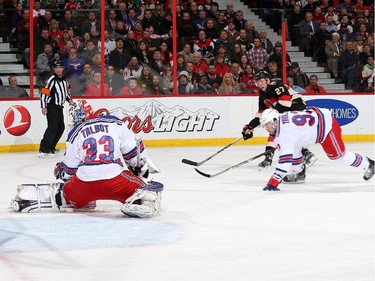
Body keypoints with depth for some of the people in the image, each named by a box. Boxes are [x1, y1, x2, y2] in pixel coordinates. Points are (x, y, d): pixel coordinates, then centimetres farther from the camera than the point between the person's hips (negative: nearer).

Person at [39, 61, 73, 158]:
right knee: (52, 127, -18)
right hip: (51, 107, -9)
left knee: (61, 127, 11)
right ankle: (43, 150, -22)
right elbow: (43, 93, -18)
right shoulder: (52, 80, -14)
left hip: (59, 107, 9)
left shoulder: (64, 80, 12)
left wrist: (69, 99, 14)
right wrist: (44, 107, -23)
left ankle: (51, 147, 19)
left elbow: (67, 90, 31)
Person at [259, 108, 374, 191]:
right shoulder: (280, 119, -7)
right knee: (293, 146, 4)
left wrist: (273, 181, -44)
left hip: (328, 126, -10)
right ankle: (299, 173, 19)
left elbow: (286, 157, -41)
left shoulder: (285, 131, -34)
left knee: (339, 156, 6)